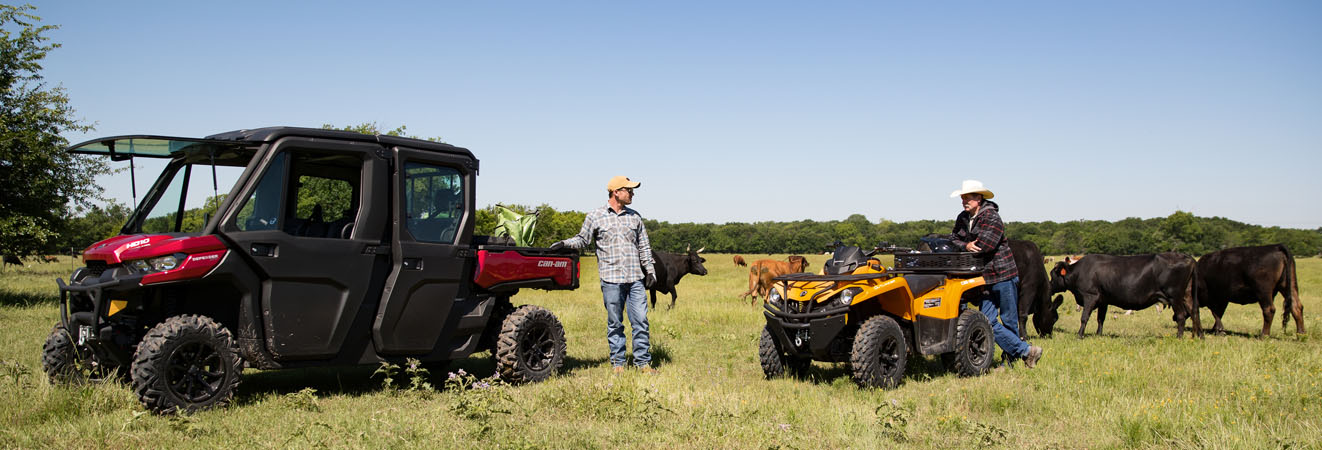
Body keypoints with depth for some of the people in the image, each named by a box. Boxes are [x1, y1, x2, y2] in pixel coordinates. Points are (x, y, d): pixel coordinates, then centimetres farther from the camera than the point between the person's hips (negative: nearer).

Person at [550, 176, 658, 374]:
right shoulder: (595, 216, 3)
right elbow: (583, 239, 10)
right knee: (614, 323, 4)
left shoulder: (635, 216, 13)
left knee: (640, 320, 0)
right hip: (611, 279, -2)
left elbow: (644, 246, 17)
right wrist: (565, 243, -7)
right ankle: (617, 362, 15)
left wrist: (650, 269, 11)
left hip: (636, 278, 3)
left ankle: (643, 361, 10)